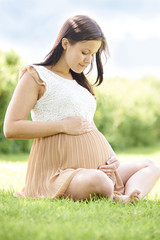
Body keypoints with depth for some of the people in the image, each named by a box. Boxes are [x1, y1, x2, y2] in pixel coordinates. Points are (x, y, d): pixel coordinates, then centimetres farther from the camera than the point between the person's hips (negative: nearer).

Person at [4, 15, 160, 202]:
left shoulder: (79, 81, 23)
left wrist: (112, 157, 5)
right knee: (97, 181, -39)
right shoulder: (35, 76, 0)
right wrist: (63, 125, -14)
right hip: (60, 172, -9)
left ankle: (126, 201, -24)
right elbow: (11, 128, -10)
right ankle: (114, 199, -8)